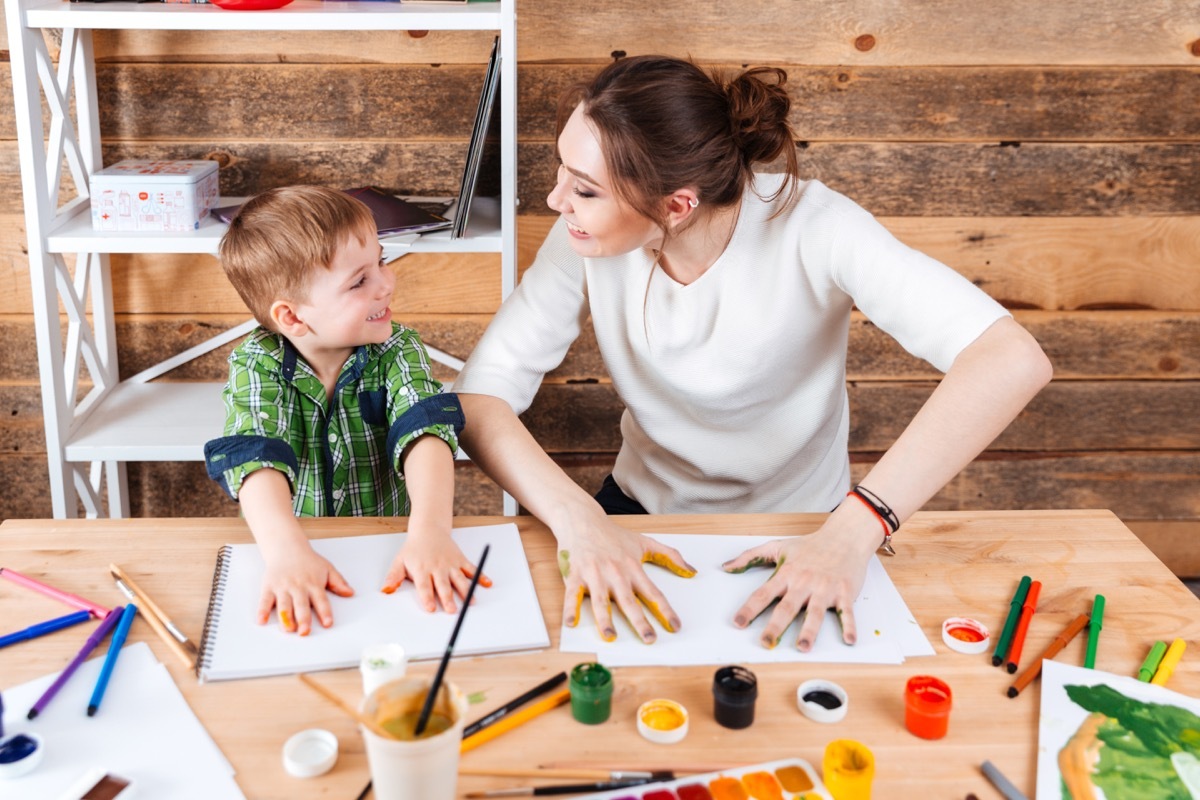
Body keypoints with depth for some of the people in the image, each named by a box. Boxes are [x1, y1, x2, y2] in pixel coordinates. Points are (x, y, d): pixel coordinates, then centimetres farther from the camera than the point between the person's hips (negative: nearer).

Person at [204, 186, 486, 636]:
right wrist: (286, 550, -40)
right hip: (293, 553, -1)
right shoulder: (255, 366, -6)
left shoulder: (398, 353, -3)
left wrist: (430, 530, -38)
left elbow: (426, 433, -20)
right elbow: (256, 460, -22)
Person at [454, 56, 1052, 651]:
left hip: (797, 535, -1)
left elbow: (1013, 361, -35)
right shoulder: (587, 242, -17)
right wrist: (577, 518, -36)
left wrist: (853, 531, -41)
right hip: (641, 516, 2)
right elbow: (476, 398, -19)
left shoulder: (809, 228, -26)